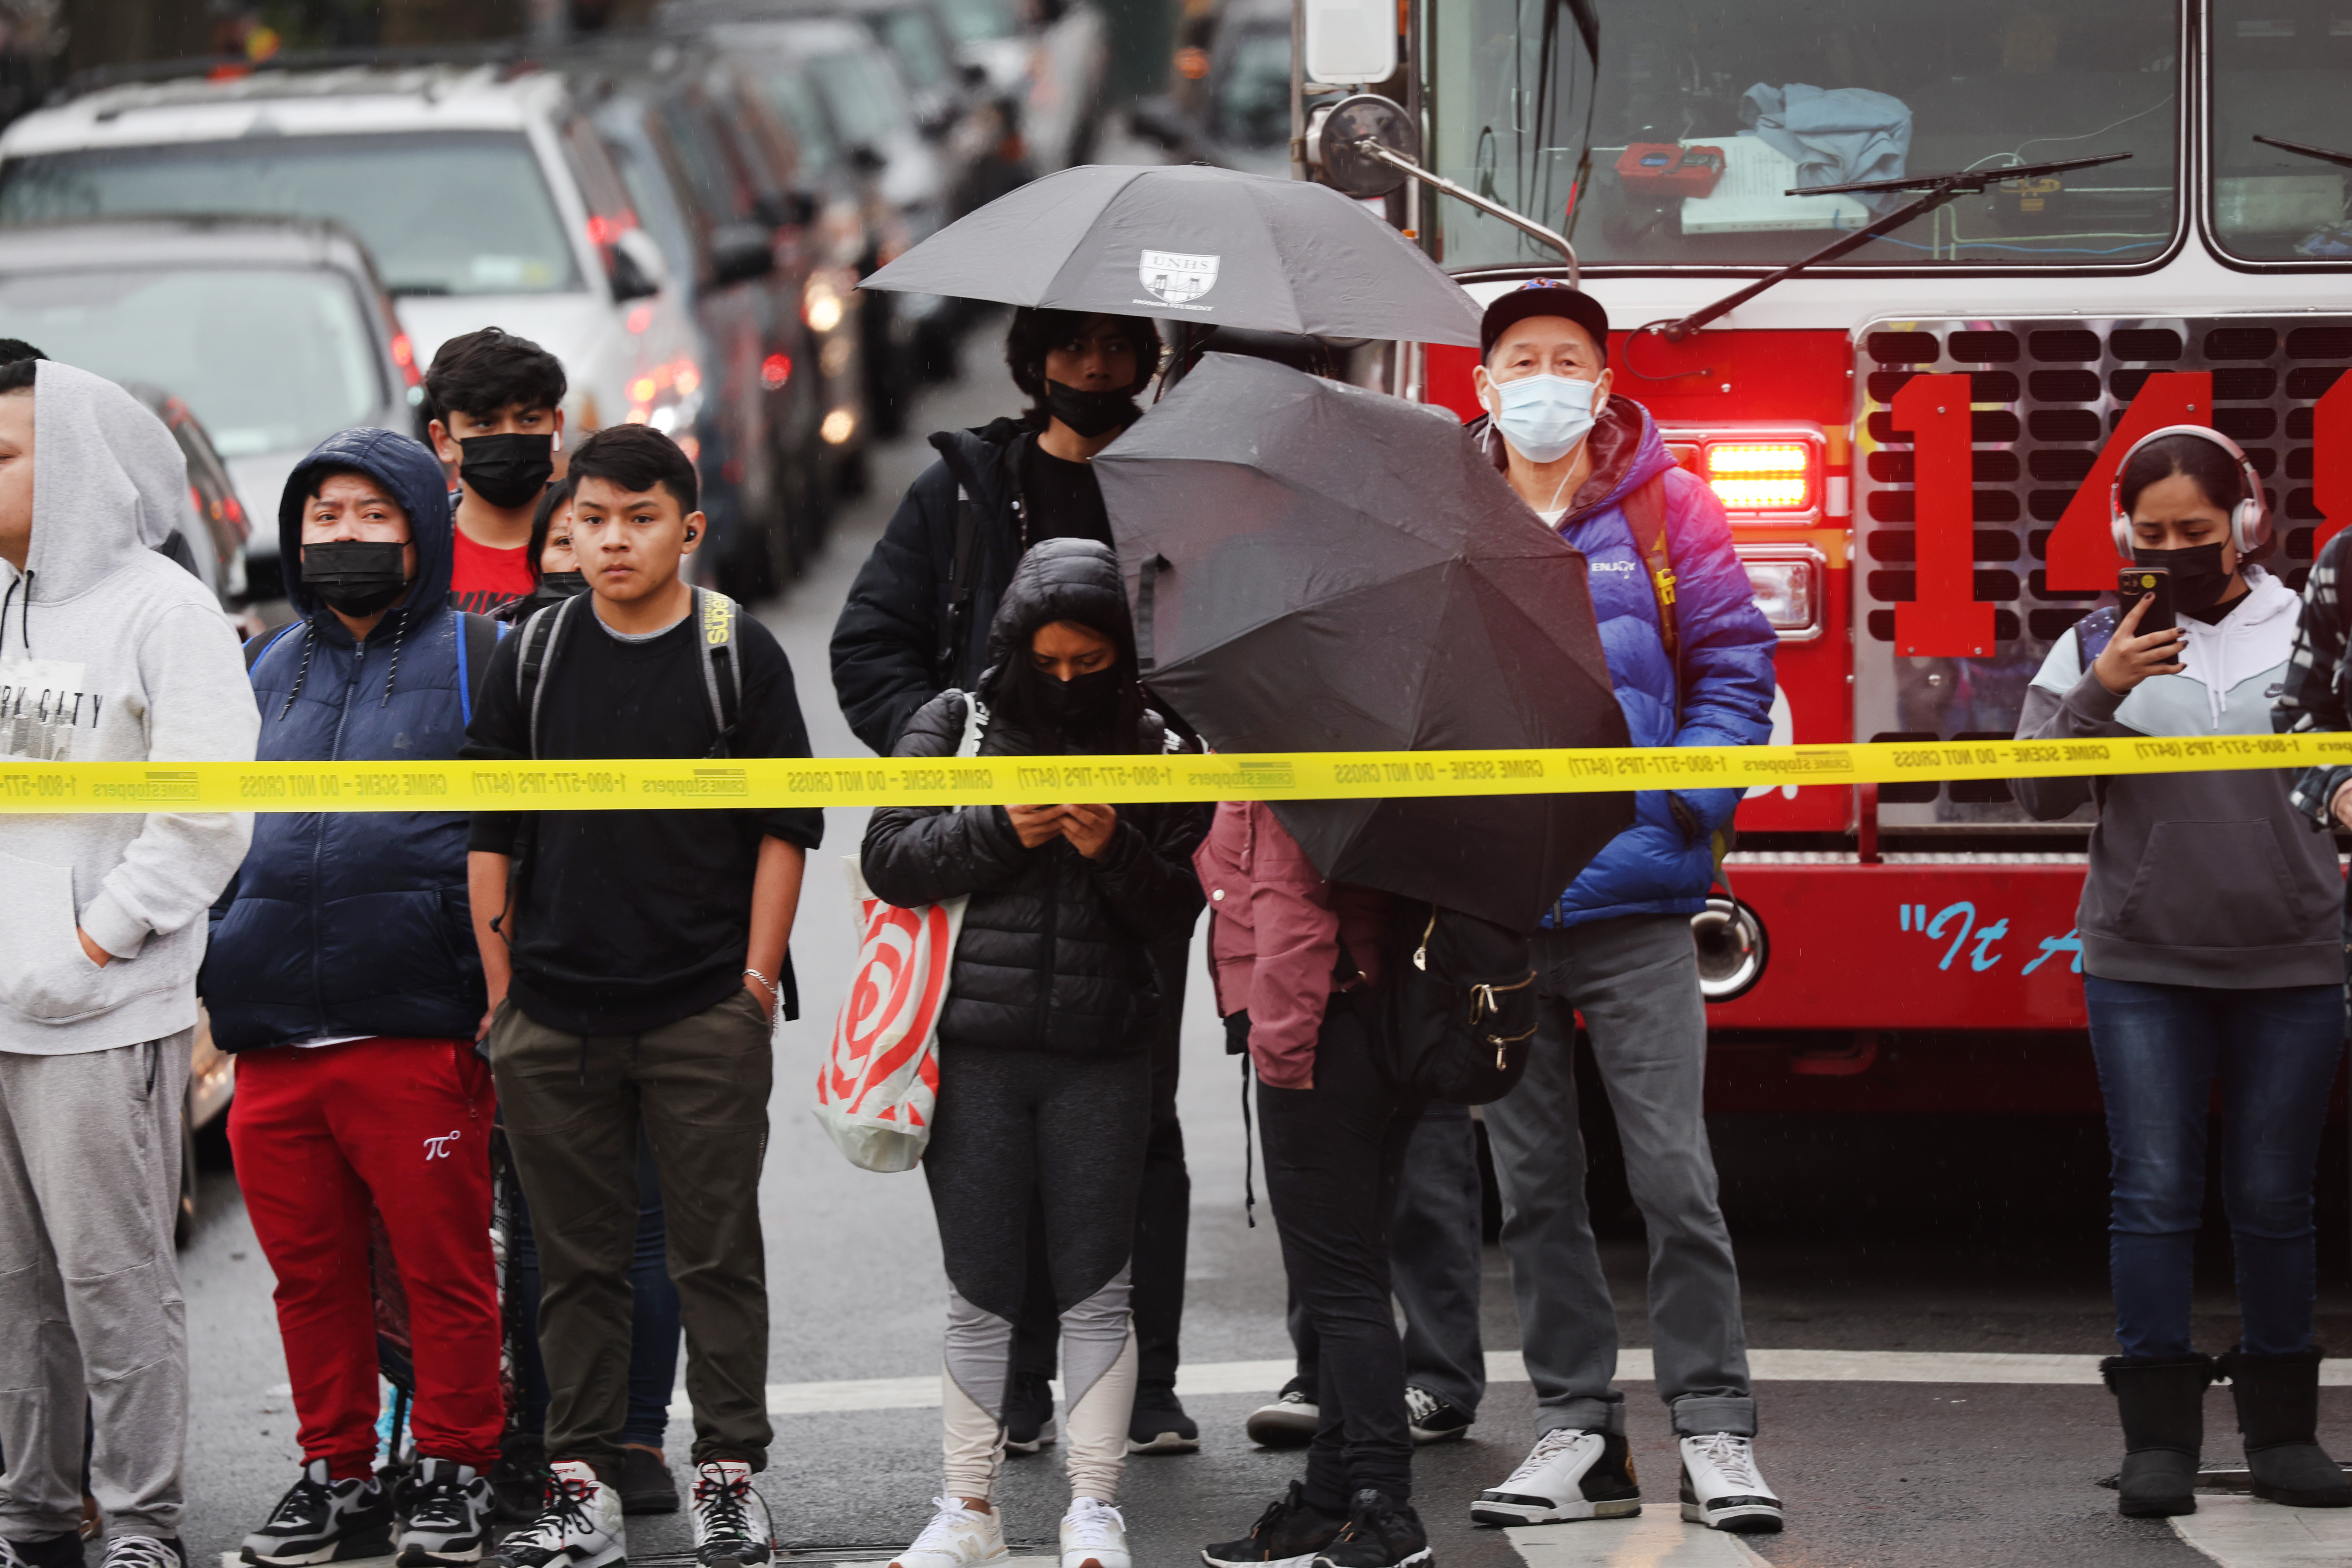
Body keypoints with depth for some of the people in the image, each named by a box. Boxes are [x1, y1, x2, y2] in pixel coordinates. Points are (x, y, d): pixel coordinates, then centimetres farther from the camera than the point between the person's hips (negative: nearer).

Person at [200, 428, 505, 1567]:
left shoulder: (475, 658, 2)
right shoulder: (269, 670, 18)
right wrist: (214, 982, 18)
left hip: (417, 1033, -5)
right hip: (274, 1037, 5)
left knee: (443, 1264, 0)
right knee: (309, 1270, 9)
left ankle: (454, 1472, 10)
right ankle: (335, 1471, 19)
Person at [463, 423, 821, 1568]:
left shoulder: (738, 652, 0)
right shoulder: (534, 654, 7)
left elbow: (785, 828, 2)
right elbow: (490, 833, 11)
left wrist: (756, 980, -4)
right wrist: (501, 992, 7)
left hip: (705, 1012, -2)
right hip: (554, 1019, 2)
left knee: (717, 1249, 1)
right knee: (577, 1257, 6)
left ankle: (731, 1474, 7)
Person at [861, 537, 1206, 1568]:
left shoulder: (1156, 748, 6)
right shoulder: (954, 726, 6)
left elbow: (1178, 911, 3)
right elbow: (889, 859, -1)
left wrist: (1116, 852, -15)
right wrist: (999, 831, -13)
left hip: (1102, 1060, 0)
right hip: (973, 1054, 0)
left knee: (1094, 1288, 2)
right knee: (980, 1293, 6)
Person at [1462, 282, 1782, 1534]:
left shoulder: (1665, 511, 3)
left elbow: (1735, 665, 2)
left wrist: (1686, 805, -11)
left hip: (1632, 897, -3)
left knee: (1673, 1171, -7)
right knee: (1533, 1184, 7)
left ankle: (1715, 1429, -1)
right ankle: (1576, 1430, 13)